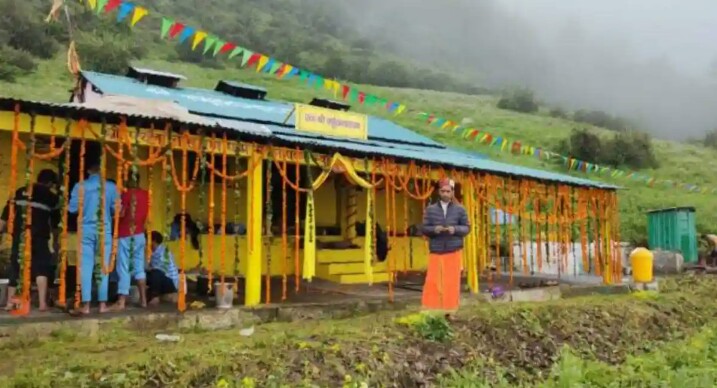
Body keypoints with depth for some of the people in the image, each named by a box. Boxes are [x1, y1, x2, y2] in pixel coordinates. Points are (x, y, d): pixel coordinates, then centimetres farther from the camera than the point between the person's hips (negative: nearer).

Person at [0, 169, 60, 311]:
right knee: (41, 268, 1)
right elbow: (55, 222, 13)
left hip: (19, 236, 3)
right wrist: (55, 241, 23)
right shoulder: (52, 197, 7)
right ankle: (42, 303, -6)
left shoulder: (20, 192, 14)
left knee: (15, 268, 12)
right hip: (39, 237, -3)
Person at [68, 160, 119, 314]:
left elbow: (72, 208, -3)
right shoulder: (111, 186, -2)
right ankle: (102, 304, 8)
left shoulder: (80, 186, -3)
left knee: (86, 267, 2)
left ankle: (86, 305, 0)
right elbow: (116, 209, 0)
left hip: (86, 229, 0)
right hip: (105, 230, 0)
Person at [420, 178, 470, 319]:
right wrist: (434, 229, -17)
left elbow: (466, 228, 4)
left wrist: (455, 229, -15)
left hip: (454, 252, 0)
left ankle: (450, 311, 13)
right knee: (432, 282, -3)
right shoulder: (430, 209, 5)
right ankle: (430, 311, 2)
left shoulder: (460, 209, 5)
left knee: (452, 282, 3)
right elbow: (424, 228, 4)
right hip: (436, 252, 0)